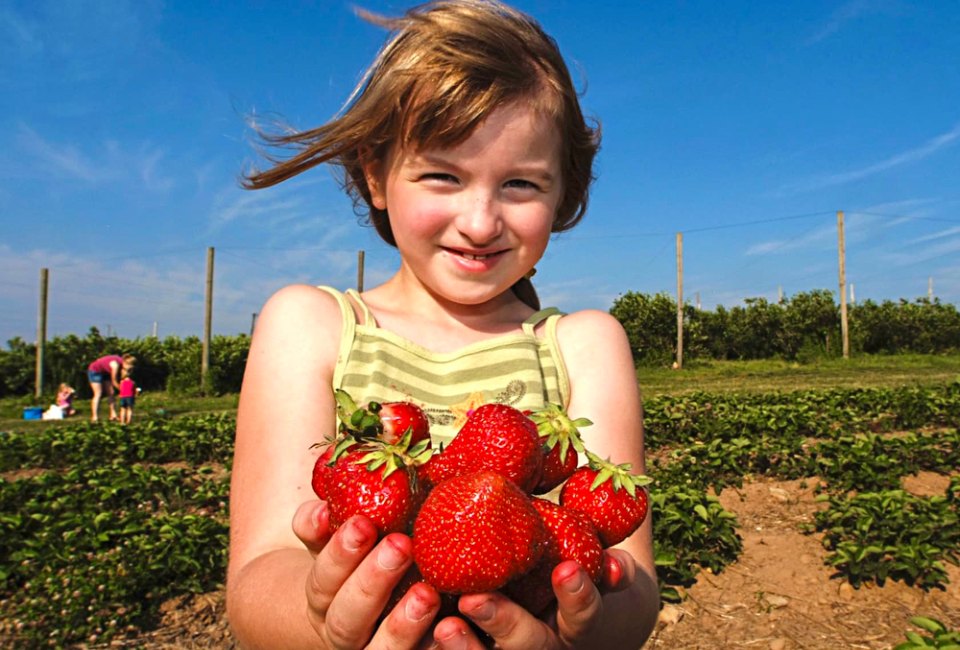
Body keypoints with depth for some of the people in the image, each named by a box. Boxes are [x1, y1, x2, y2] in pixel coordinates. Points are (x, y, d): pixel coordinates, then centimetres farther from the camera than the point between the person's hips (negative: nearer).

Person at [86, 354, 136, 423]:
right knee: (98, 394, -15)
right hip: (94, 371, -9)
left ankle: (113, 415, 2)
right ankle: (95, 417, -18)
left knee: (111, 393, 2)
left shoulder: (122, 362, -12)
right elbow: (114, 381, -24)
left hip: (104, 373, 9)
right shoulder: (116, 364, -35)